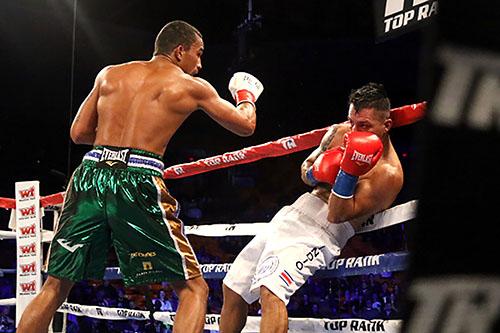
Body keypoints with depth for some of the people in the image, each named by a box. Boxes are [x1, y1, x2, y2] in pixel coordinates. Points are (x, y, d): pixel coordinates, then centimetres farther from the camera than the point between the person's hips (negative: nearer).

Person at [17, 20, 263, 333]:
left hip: (91, 176, 4)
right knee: (193, 288, 6)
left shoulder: (110, 74, 19)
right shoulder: (192, 86, 10)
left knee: (56, 286, 15)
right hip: (138, 181, -4)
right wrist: (246, 95, 42)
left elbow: (79, 133, 18)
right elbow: (246, 125, 21)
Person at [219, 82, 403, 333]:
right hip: (293, 213, 9)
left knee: (270, 291, -32)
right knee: (232, 289, 12)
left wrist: (349, 171, -30)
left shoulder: (388, 172, -15)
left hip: (323, 231, -9)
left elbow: (338, 215, -18)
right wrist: (316, 174, -2)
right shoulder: (339, 132, 7)